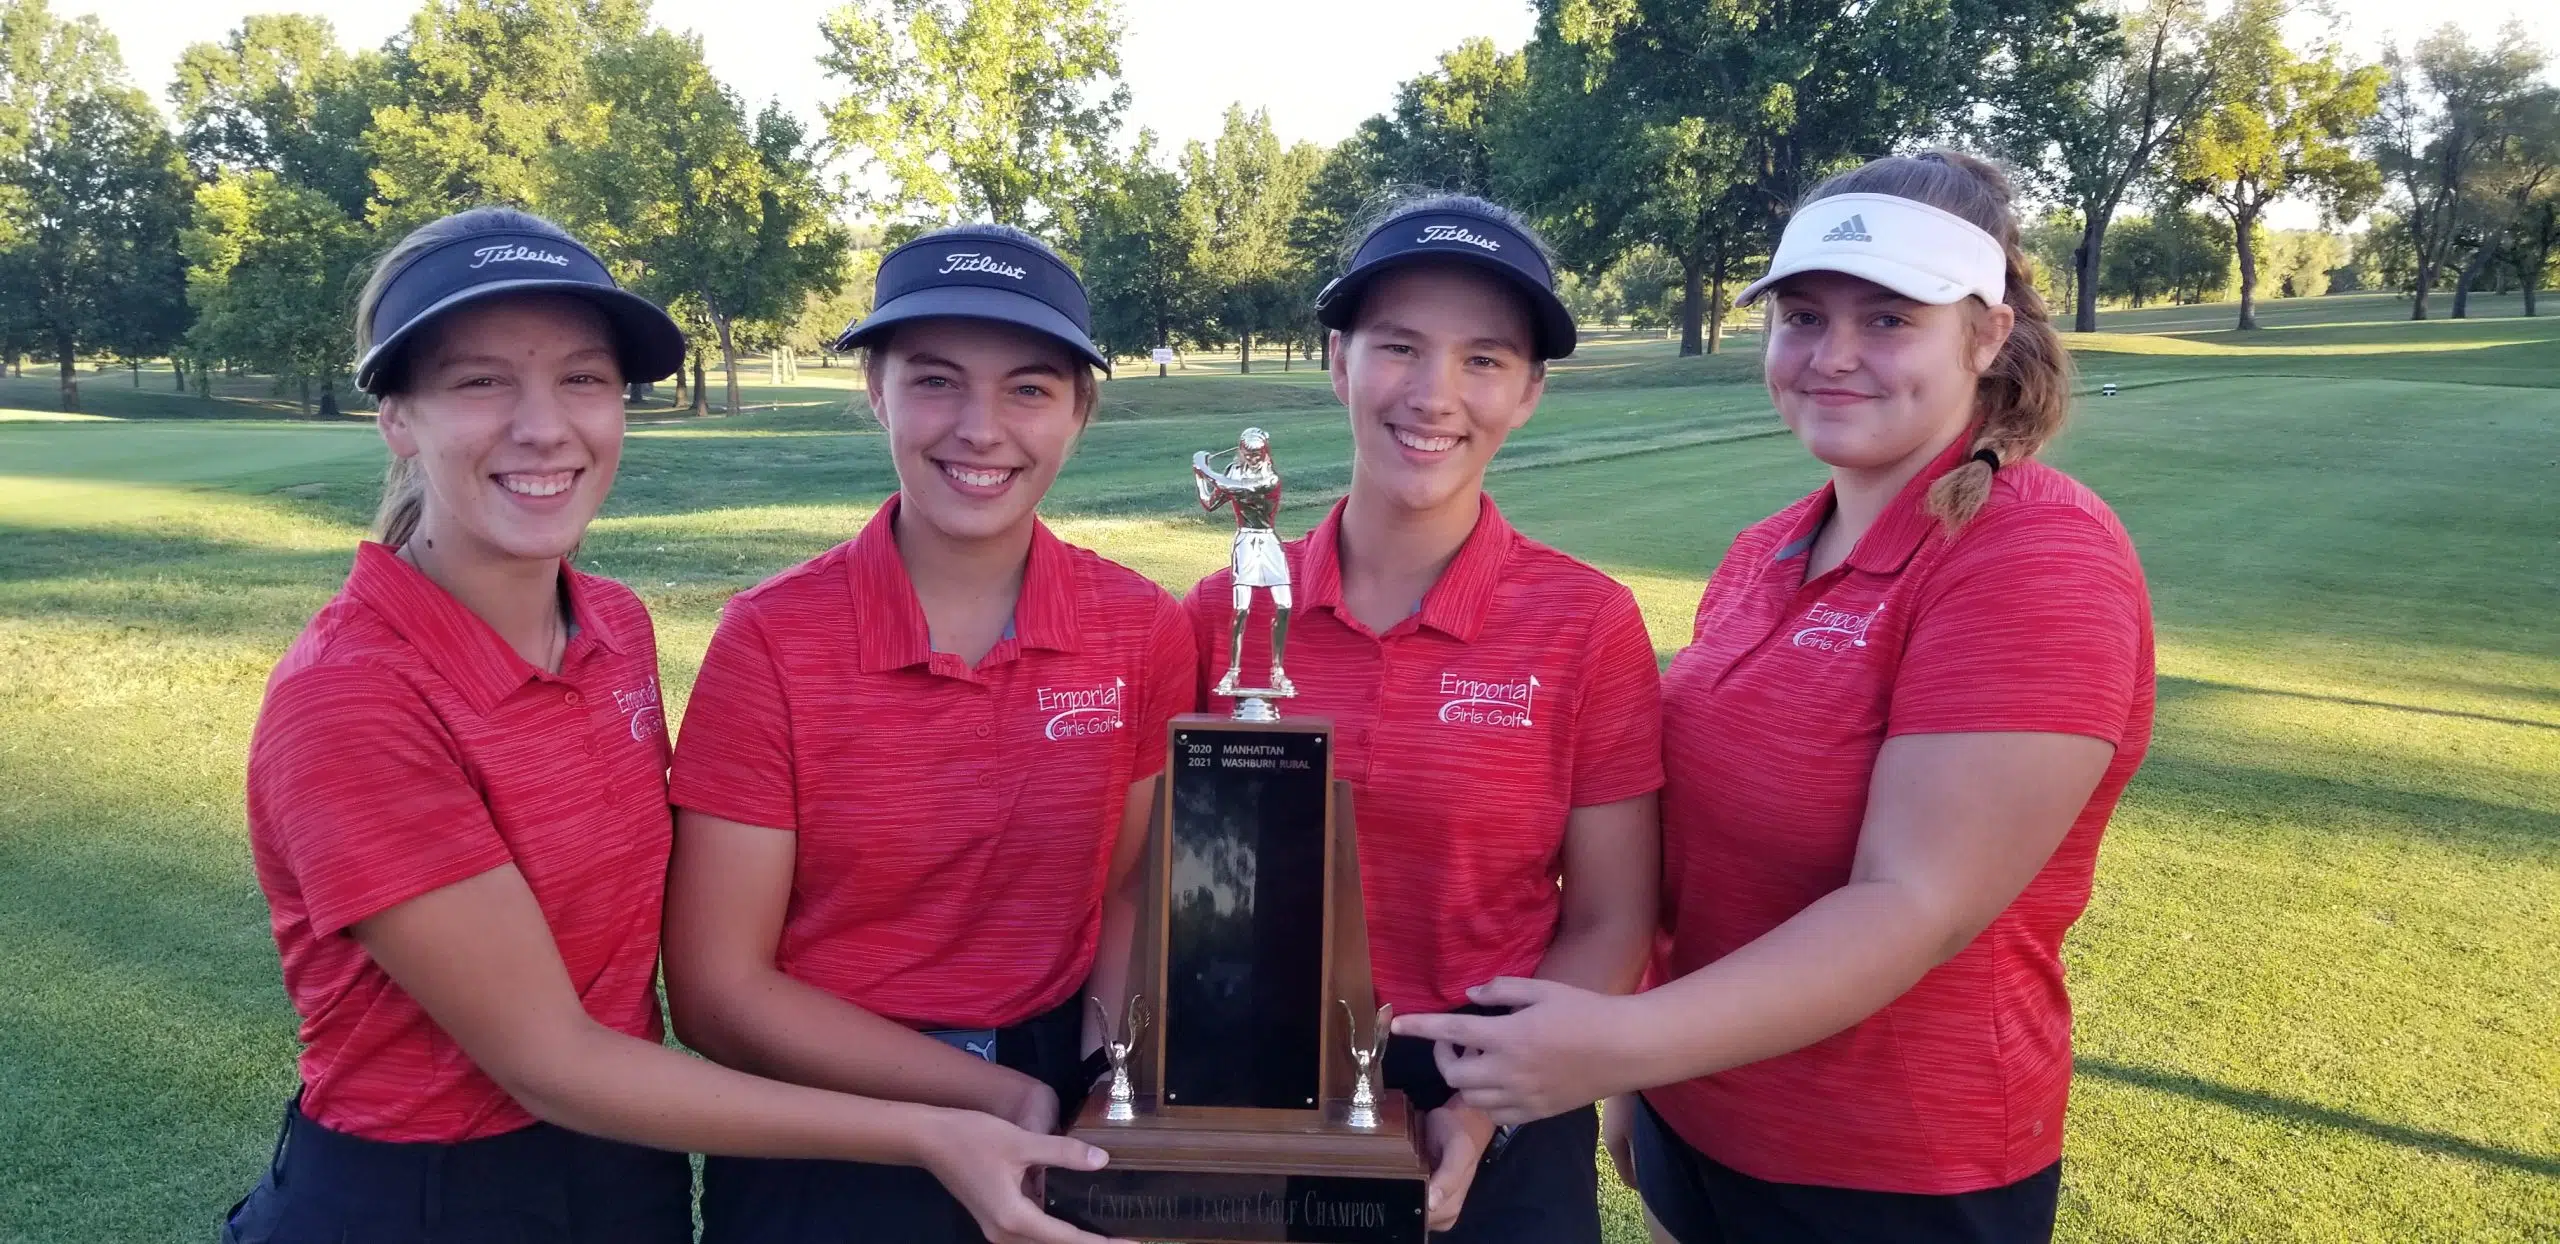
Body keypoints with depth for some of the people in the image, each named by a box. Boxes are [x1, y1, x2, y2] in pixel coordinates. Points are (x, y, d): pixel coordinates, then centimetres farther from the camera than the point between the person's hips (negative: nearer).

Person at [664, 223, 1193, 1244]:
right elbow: (719, 990, -10)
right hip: (823, 1132, -2)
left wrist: (1104, 1067, -10)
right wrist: (1000, 1096, -14)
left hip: (1065, 1103, 2)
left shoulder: (1144, 632, -7)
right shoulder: (772, 643, -14)